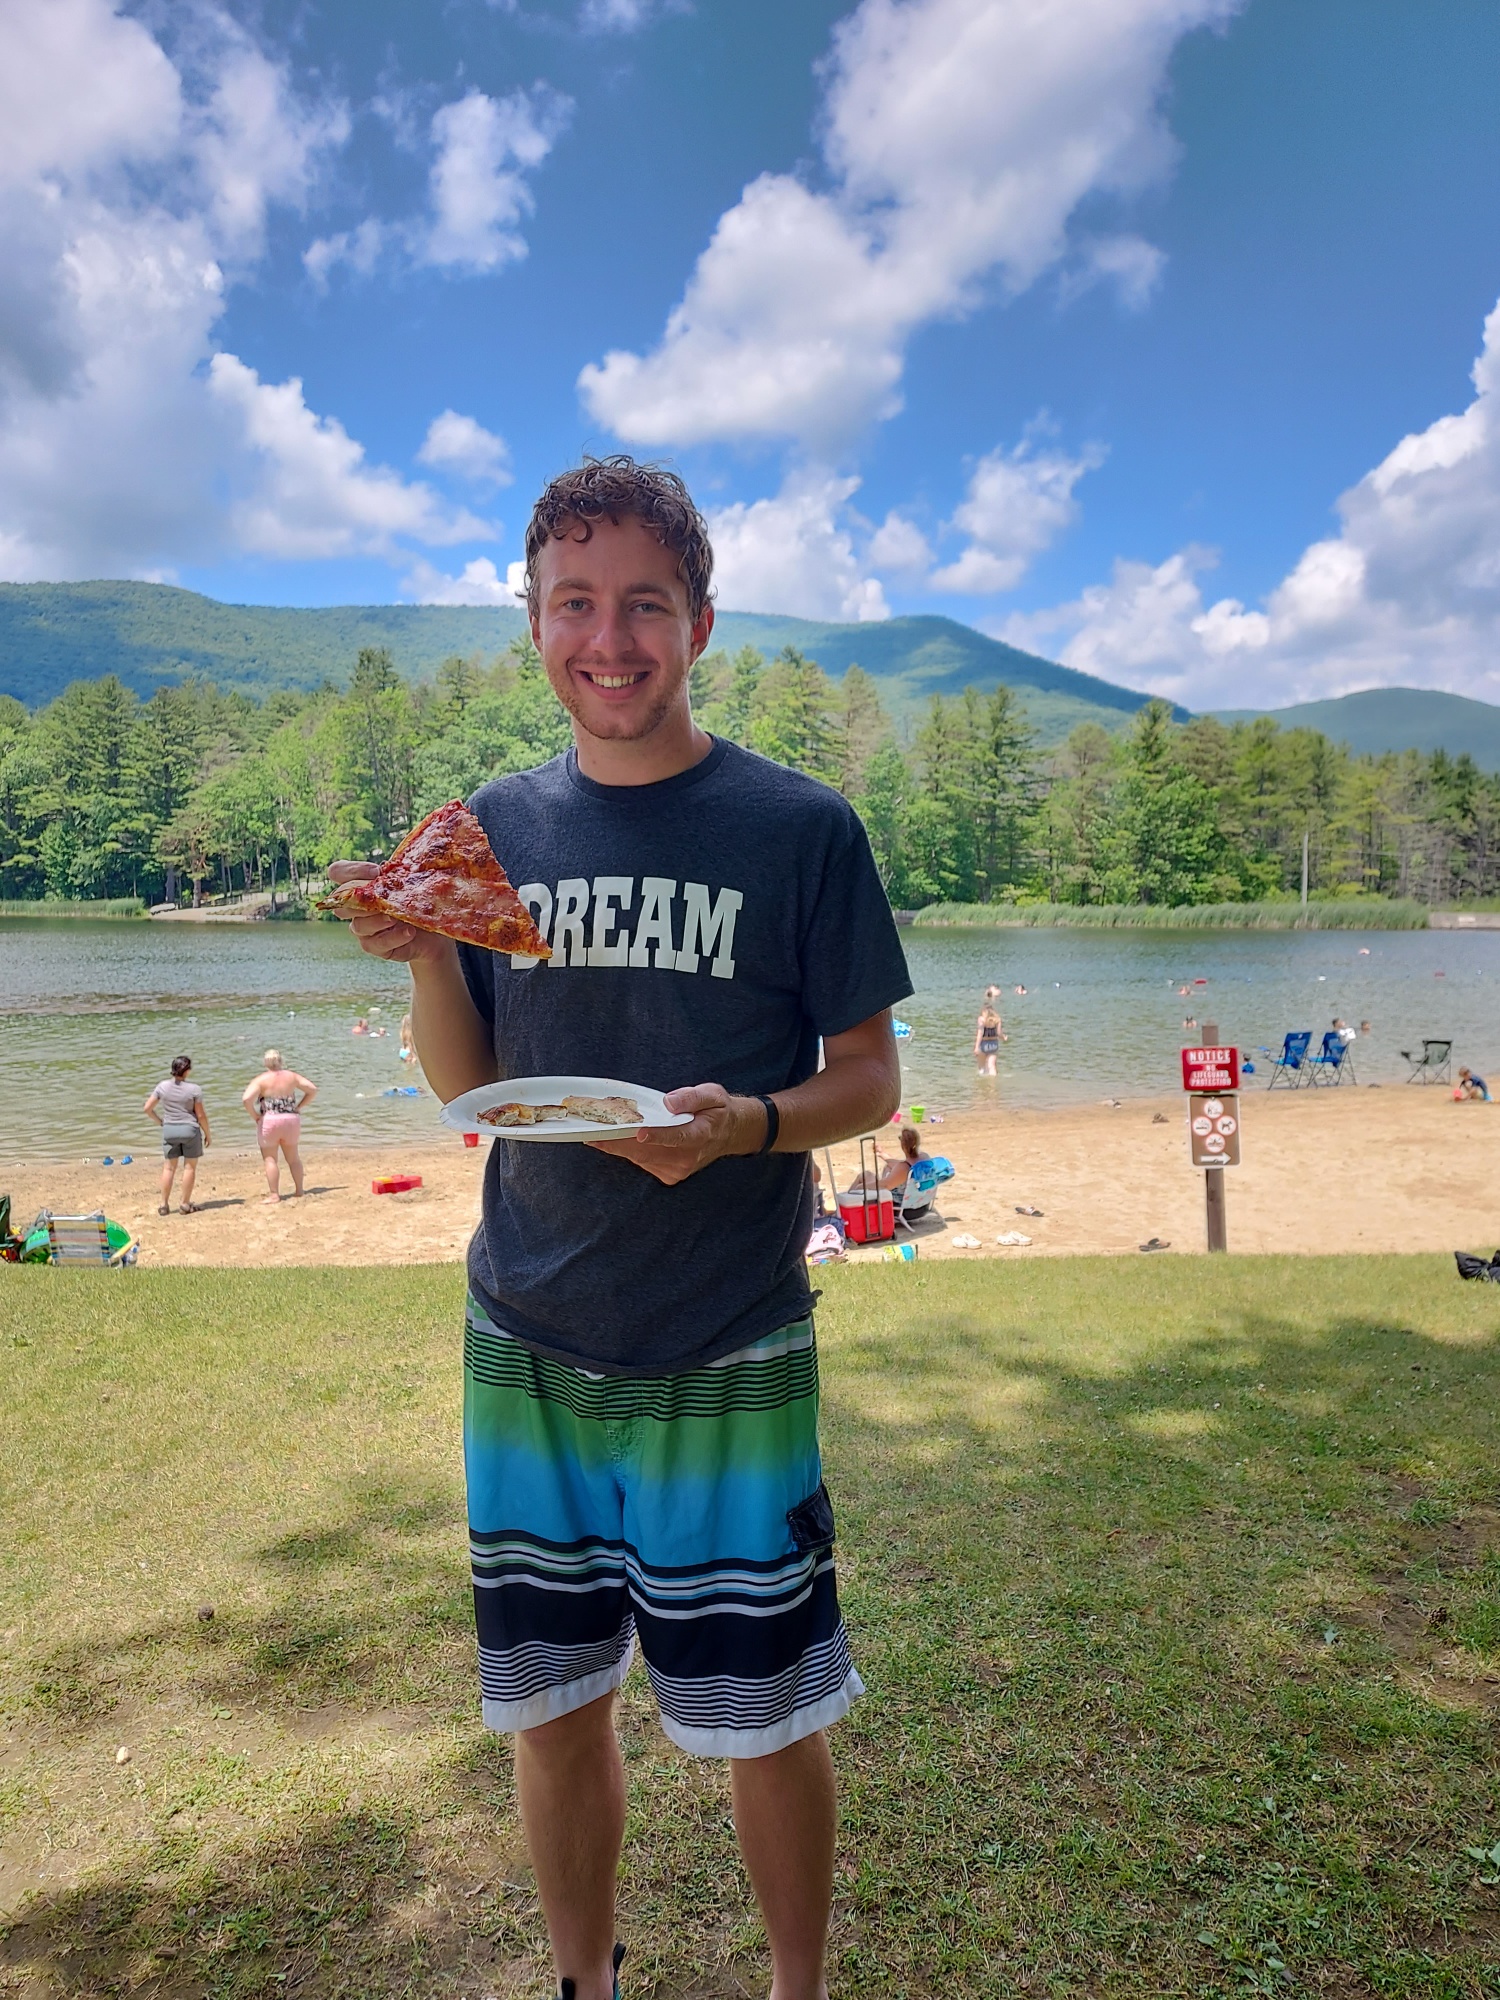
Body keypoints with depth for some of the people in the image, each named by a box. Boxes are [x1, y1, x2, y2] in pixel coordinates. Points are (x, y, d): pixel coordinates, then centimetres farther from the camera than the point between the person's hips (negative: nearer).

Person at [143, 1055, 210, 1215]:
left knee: (169, 1168, 11)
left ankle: (164, 1205, 13)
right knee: (189, 1167, 7)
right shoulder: (193, 1089, -12)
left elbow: (147, 1108, 1)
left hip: (169, 1130, 3)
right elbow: (201, 1115, -9)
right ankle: (185, 1204, 9)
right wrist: (207, 1134, 2)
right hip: (190, 1130, -3)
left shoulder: (163, 1086, -2)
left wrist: (160, 1121, 16)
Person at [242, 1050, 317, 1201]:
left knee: (271, 1159, 3)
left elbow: (246, 1099, -21)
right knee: (293, 1157, 18)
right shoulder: (291, 1076, 3)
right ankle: (299, 1189, 23)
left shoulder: (260, 1080, -8)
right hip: (291, 1120, 4)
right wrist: (298, 1107, 8)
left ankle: (274, 1194, 2)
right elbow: (313, 1089, 5)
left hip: (269, 1121, -4)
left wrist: (255, 1116, -8)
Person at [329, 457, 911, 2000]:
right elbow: (468, 1089, 7)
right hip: (526, 1347, 4)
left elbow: (869, 1079, -2)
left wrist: (744, 1125, -22)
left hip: (728, 1360, -3)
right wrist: (425, 958, -11)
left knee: (767, 1722, 10)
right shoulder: (497, 827, 4)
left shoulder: (799, 827, -6)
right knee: (551, 1705, 17)